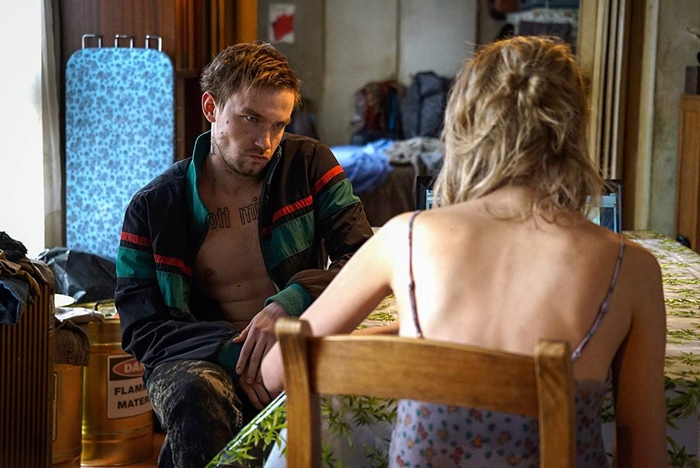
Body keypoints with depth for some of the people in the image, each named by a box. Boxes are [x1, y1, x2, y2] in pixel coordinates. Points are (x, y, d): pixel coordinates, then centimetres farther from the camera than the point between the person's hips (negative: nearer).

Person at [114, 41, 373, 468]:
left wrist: (289, 304, -19)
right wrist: (233, 351, -17)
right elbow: (141, 330, 1)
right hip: (199, 357, -1)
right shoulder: (152, 208, 3)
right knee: (196, 397, -37)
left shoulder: (310, 164, 5)